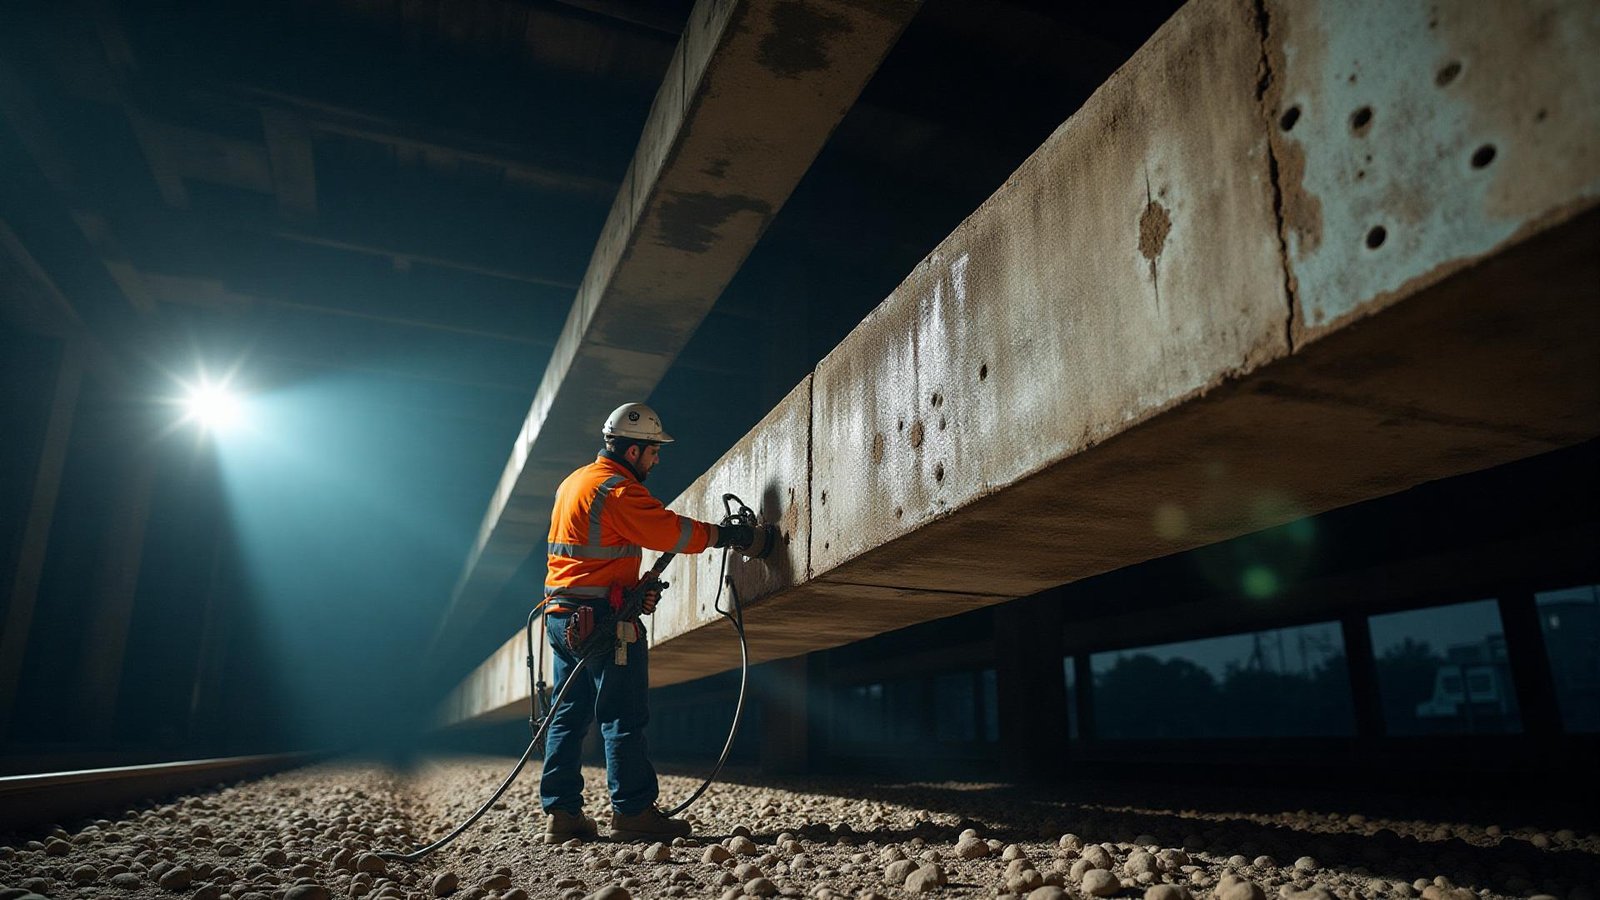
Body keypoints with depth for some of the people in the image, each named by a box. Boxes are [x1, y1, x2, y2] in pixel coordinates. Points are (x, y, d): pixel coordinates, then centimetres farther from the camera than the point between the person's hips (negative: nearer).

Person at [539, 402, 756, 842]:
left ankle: (561, 812, 14)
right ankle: (633, 812, 1)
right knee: (623, 718, -3)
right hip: (601, 616, -10)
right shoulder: (618, 490, -14)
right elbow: (674, 531, -18)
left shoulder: (573, 482, 17)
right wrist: (729, 535, -8)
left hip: (562, 616, 10)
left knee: (568, 716, 11)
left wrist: (637, 589, 14)